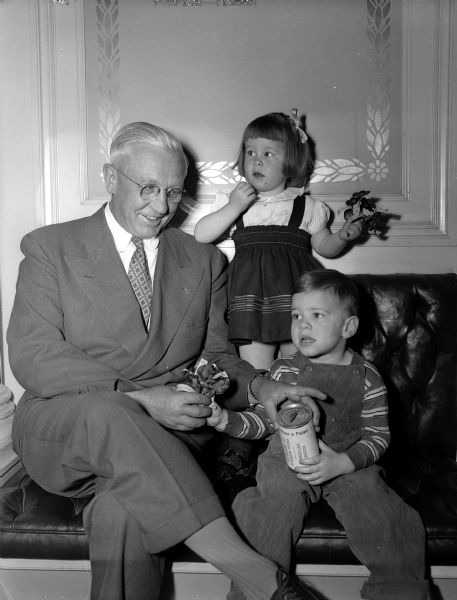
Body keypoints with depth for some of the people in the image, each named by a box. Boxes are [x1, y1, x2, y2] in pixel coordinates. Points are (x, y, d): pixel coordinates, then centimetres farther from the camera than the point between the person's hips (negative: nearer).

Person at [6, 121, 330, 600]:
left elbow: (216, 357, 16)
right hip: (59, 431, 0)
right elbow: (32, 356, -9)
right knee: (106, 413, -37)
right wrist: (139, 399, -21)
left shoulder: (204, 262, 13)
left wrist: (258, 386, -9)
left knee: (124, 512, -35)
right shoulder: (50, 248, 3)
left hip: (160, 436, 1)